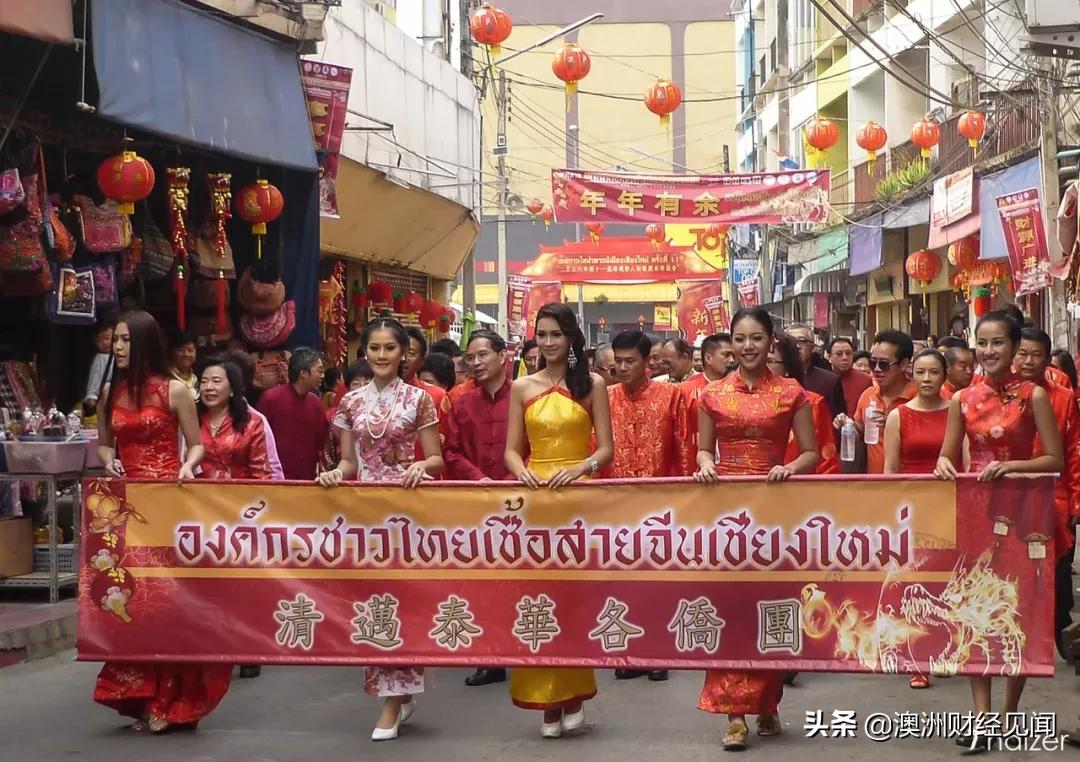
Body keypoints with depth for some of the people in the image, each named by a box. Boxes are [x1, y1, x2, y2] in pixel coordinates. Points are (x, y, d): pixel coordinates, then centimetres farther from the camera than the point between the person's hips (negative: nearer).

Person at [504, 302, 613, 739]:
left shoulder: (592, 384, 4)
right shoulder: (522, 388, 9)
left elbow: (606, 448, 1)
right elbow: (512, 450, 8)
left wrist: (578, 469, -18)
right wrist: (523, 472, -14)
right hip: (533, 495, 2)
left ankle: (573, 695, 9)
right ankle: (548, 701, 4)